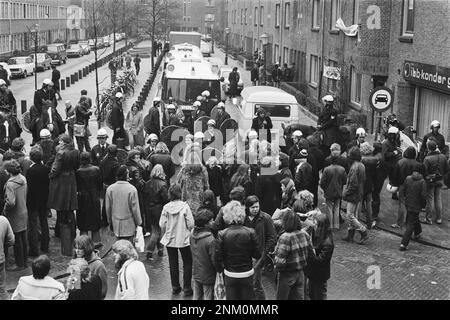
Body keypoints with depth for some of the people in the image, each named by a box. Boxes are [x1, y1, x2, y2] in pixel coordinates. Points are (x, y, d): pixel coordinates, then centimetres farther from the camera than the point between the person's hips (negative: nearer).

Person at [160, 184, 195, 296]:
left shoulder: (166, 207, -8)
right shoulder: (184, 206, -15)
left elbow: (162, 225, -6)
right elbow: (191, 224, -14)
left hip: (170, 240, 3)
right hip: (184, 240, -3)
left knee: (173, 264, 15)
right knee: (187, 264, 10)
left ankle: (175, 287, 24)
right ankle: (186, 288, 11)